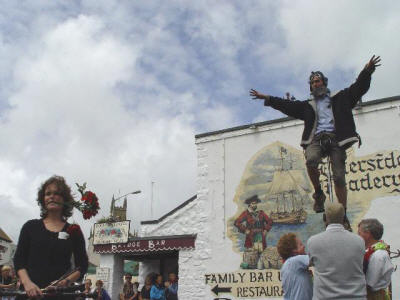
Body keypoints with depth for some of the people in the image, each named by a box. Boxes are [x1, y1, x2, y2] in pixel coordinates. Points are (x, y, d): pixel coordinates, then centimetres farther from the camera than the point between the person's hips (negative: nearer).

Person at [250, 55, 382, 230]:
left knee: (339, 178, -9)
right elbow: (286, 105, 20)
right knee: (311, 161, -33)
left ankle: (343, 216, -1)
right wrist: (266, 98, 13)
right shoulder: (307, 106, 26)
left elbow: (358, 87, 11)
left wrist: (367, 71, -6)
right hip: (317, 138, 1)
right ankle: (319, 194, -10)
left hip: (336, 138, -1)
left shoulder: (339, 98, 22)